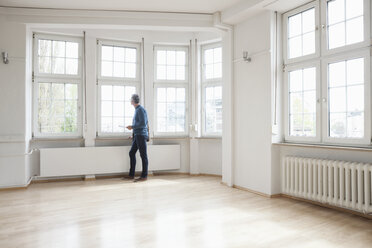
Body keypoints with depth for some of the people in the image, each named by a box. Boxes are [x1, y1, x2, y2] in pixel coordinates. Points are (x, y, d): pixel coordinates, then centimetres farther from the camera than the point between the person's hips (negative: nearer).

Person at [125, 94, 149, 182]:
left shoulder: (141, 110, -12)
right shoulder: (137, 110, 16)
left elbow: (143, 123, -19)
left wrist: (132, 127, -11)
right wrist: (134, 135, 22)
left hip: (141, 135, -10)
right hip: (137, 135, 10)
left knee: (143, 155, -3)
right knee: (132, 153, 10)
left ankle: (144, 176, 4)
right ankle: (131, 175, 18)